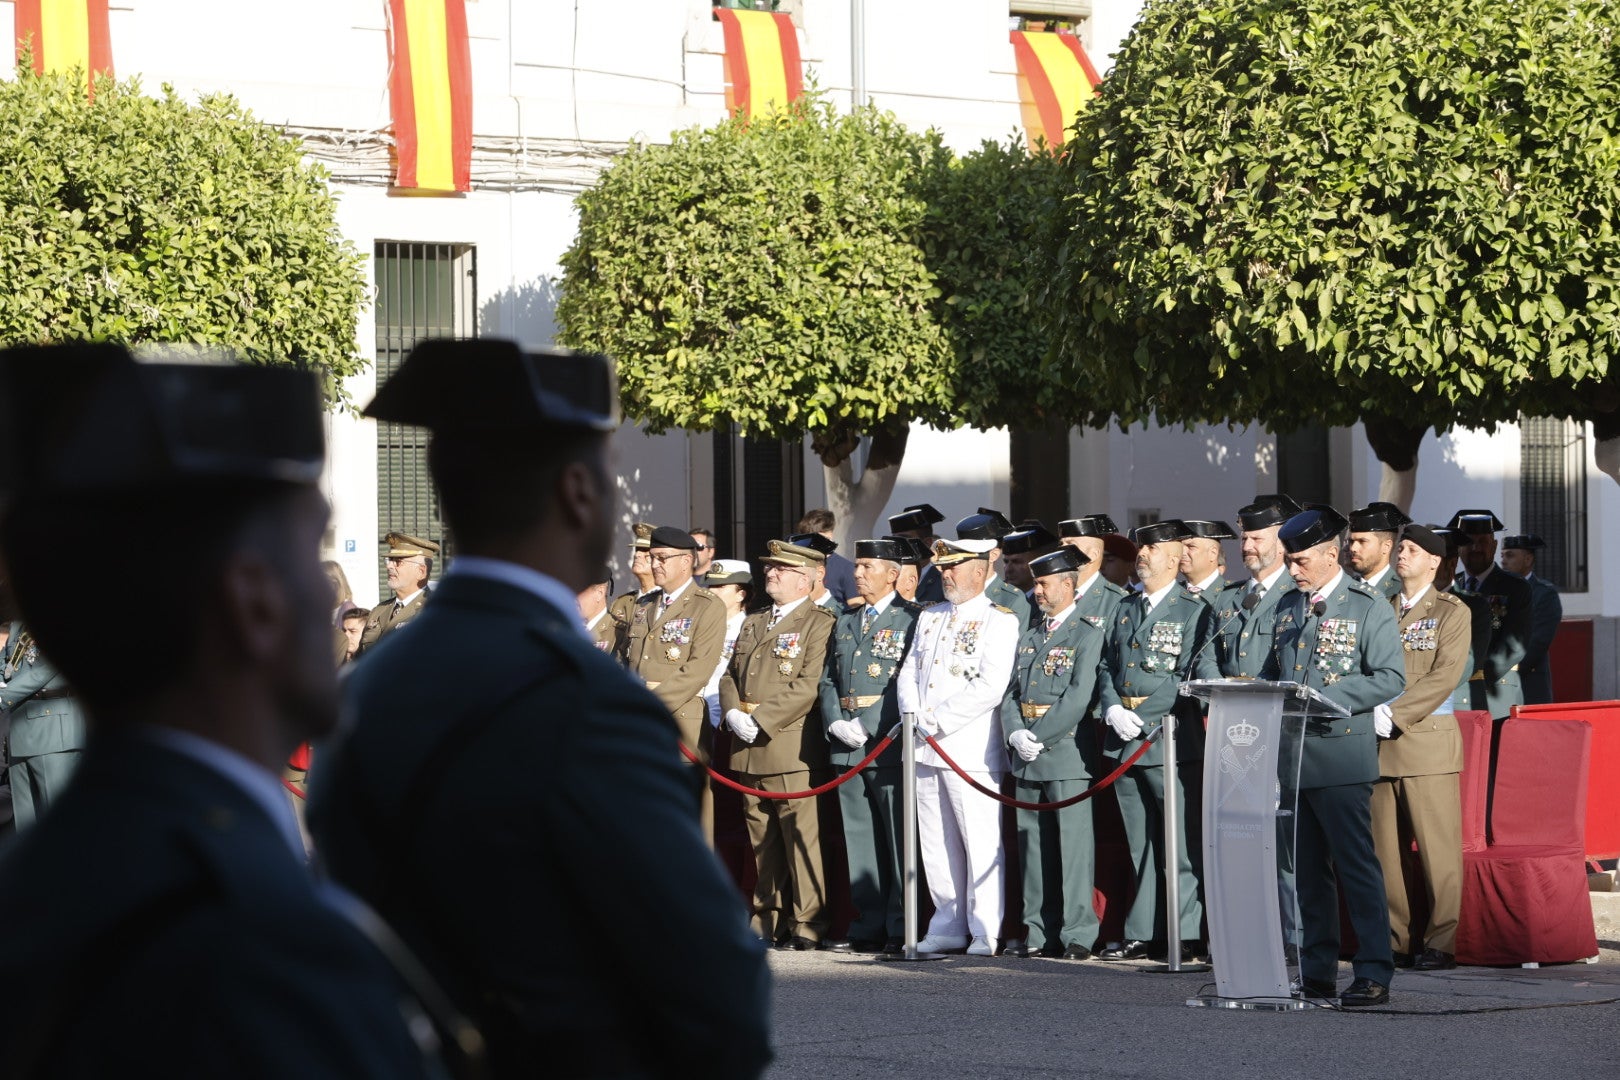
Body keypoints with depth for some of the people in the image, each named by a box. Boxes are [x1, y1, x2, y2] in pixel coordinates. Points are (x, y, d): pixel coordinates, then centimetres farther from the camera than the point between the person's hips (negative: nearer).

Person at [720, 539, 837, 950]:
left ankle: (807, 925, -6)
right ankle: (768, 919, 13)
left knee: (799, 835, -7)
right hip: (747, 747, 7)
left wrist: (762, 720, -15)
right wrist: (733, 713, -1)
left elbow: (810, 684, -12)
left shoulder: (819, 623, -2)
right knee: (761, 836, 8)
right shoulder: (752, 624, 22)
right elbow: (730, 676, 20)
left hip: (789, 744, -7)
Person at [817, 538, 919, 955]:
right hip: (847, 746, 7)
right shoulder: (845, 623, 19)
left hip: (890, 745, -7)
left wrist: (868, 726, -16)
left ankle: (900, 928, -2)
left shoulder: (911, 620, -3)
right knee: (859, 838, 7)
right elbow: (828, 680, 17)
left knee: (897, 838, -5)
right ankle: (868, 925, 12)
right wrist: (836, 723, -1)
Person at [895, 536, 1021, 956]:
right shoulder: (929, 618, 19)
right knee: (937, 843, 9)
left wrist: (940, 719, -14)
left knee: (980, 842, -8)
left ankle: (985, 933, -5)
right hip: (926, 749, 7)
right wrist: (914, 716, -2)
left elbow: (990, 686, -14)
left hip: (971, 749, -7)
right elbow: (908, 673, 17)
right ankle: (949, 927, 15)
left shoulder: (999, 621, -4)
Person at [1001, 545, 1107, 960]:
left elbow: (1079, 697, -12)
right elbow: (1011, 693, 13)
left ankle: (1078, 935, -7)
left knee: (1073, 844, -7)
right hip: (1026, 758, 7)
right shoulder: (1028, 638, 18)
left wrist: (1040, 738, -14)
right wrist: (1015, 734, -5)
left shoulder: (1088, 636, -2)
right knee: (1032, 845, 8)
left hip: (1067, 753, -7)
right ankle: (1040, 934, 12)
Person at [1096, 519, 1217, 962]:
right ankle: (1141, 933, 16)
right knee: (1140, 843, 11)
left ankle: (1187, 934, -2)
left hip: (1173, 739, -7)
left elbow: (1205, 674, -11)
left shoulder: (1194, 610, -3)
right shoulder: (1125, 608, 17)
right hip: (1125, 741, 7)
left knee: (1183, 843, -6)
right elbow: (1106, 666, 18)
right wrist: (1112, 708, -1)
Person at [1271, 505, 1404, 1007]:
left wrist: (1327, 697, -19)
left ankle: (1374, 974, -6)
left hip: (1340, 755, -7)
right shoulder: (1289, 607, 16)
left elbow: (1391, 678, -10)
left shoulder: (1368, 607, -4)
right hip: (1292, 755, 7)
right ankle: (1316, 972, 15)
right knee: (1306, 870, 9)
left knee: (1357, 866, -7)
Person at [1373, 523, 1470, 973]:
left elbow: (1445, 675, -9)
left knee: (1437, 848, -6)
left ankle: (1440, 942, -3)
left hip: (1428, 739, -5)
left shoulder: (1451, 612, 2)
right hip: (1380, 746, 5)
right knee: (1386, 850, 3)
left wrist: (1395, 713, -16)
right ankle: (1398, 941, 8)